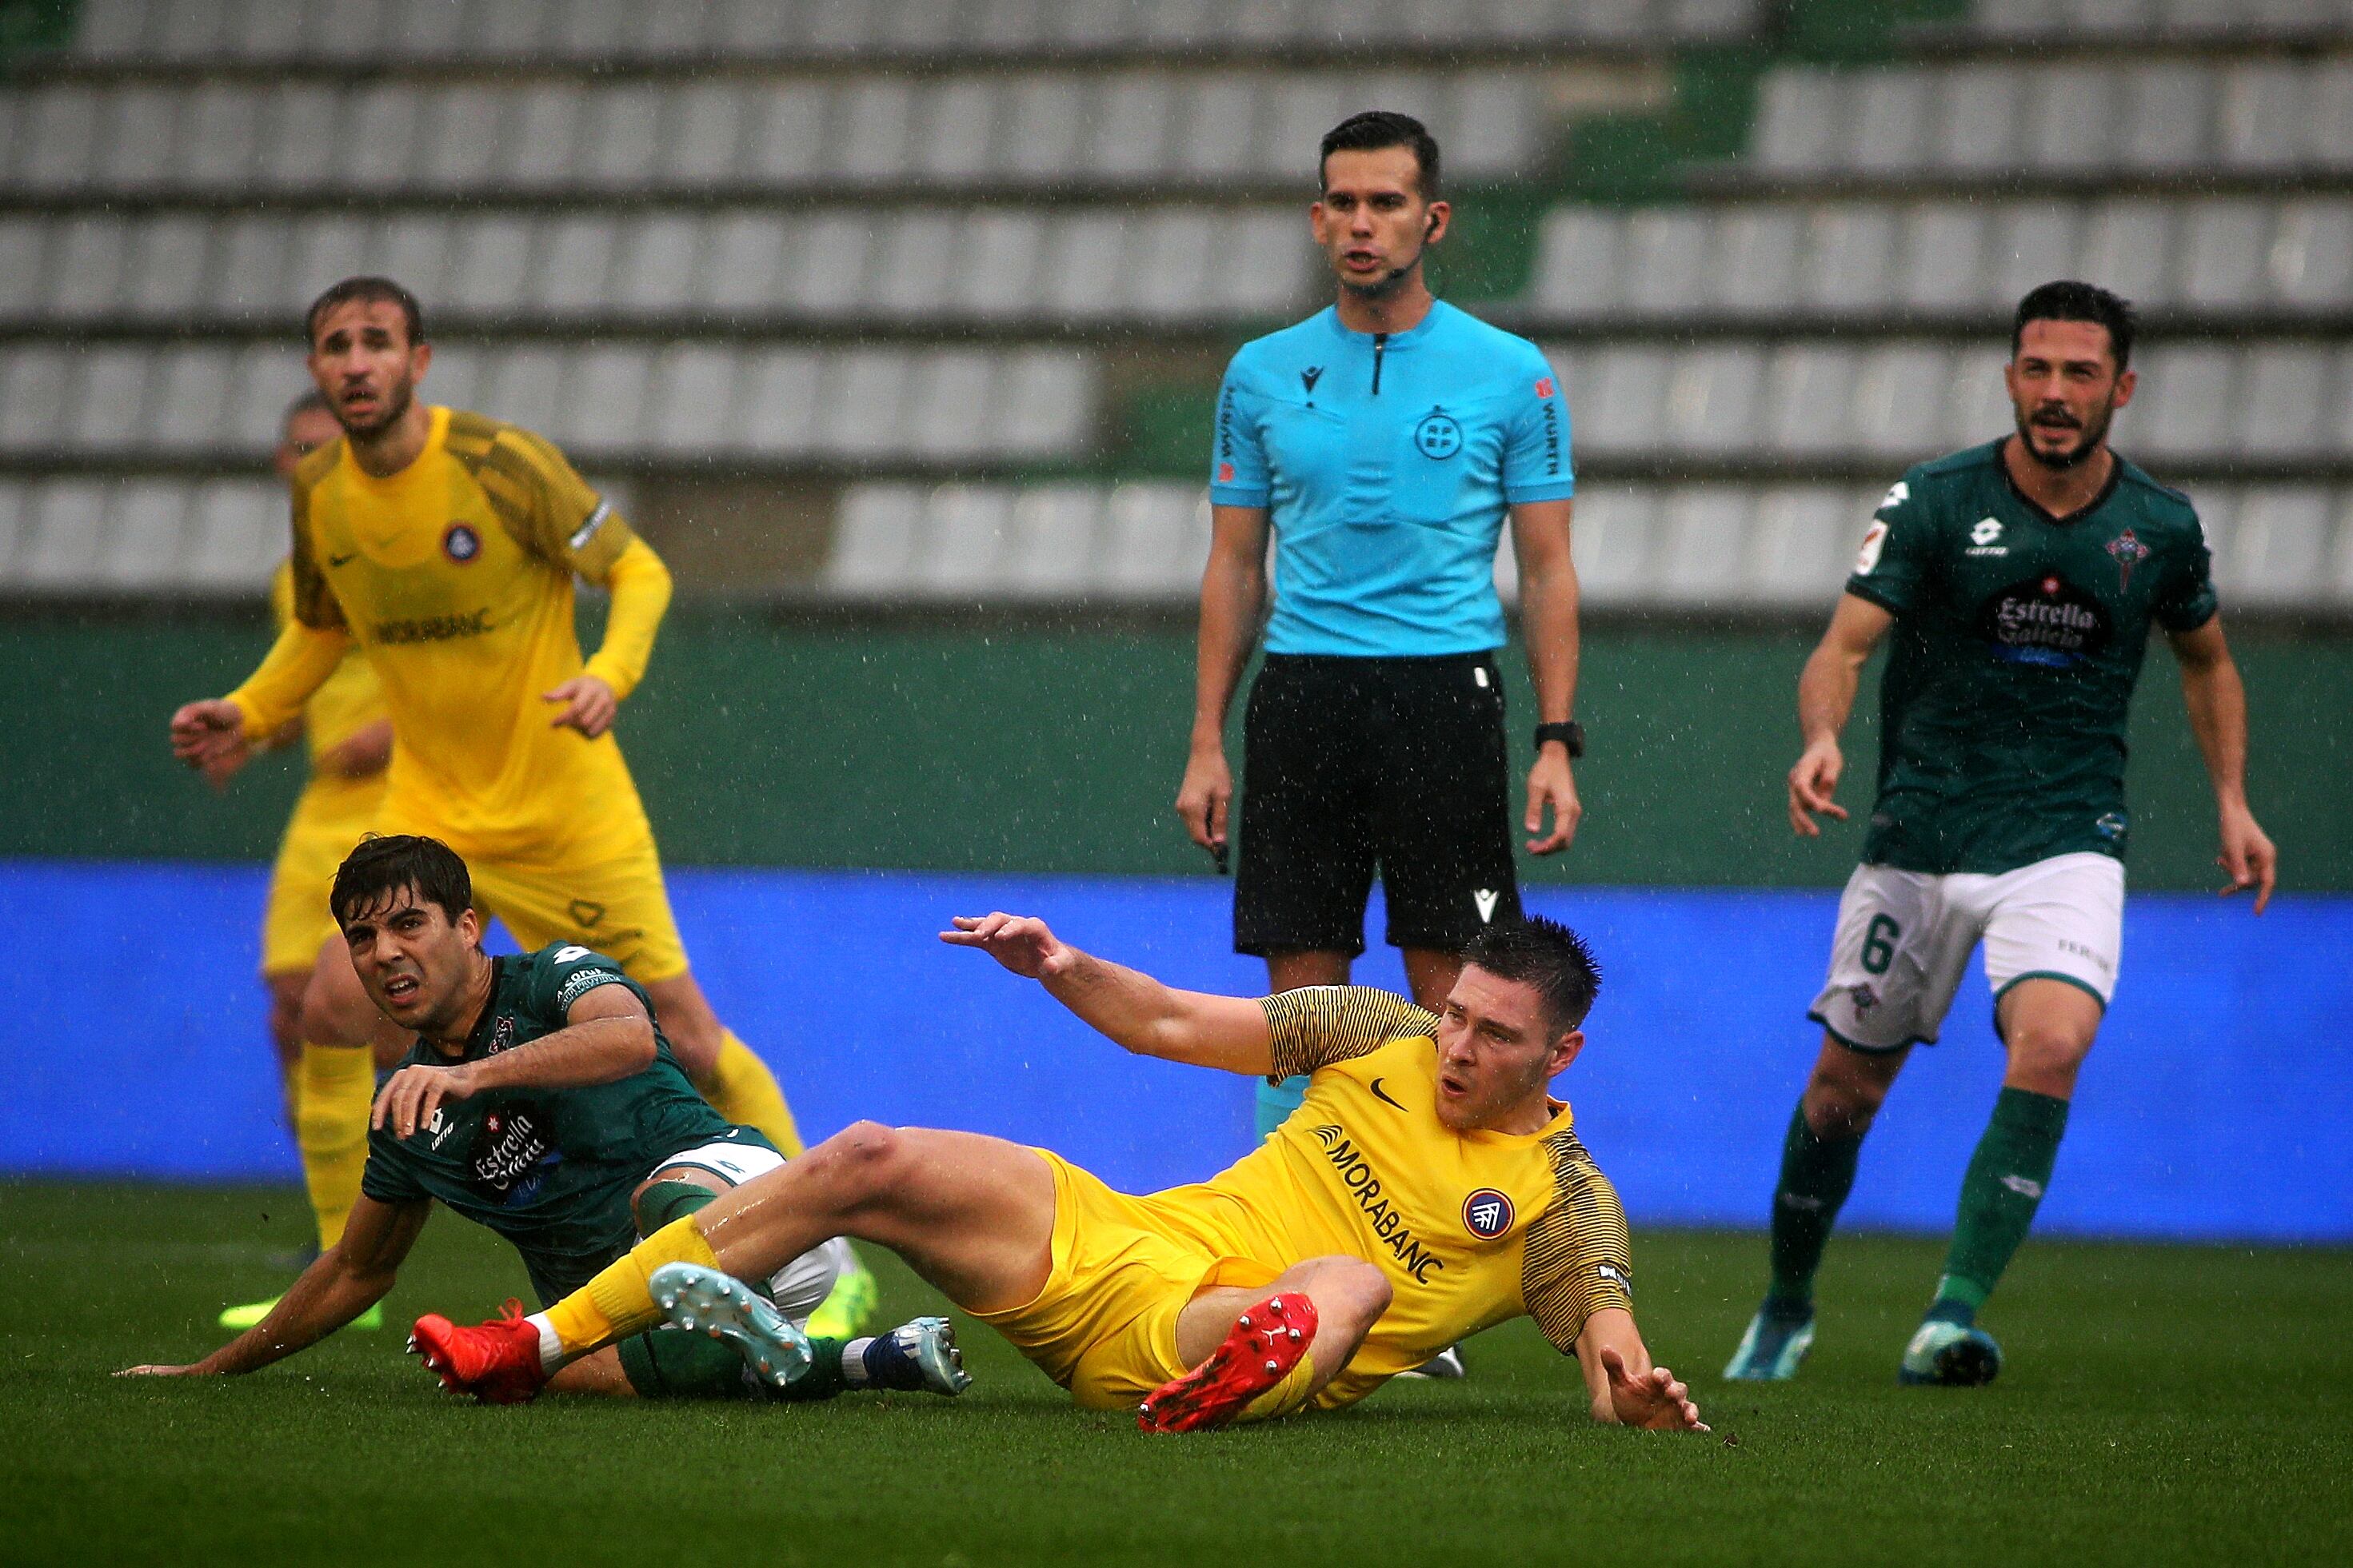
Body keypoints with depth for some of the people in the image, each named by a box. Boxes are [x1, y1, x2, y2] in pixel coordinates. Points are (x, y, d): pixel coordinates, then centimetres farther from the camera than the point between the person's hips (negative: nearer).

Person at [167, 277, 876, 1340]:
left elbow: (638, 573, -8)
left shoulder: (501, 465, -16)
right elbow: (320, 628, 17)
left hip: (563, 806, -4)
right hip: (427, 807, 5)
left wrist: (610, 674, -27)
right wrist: (248, 713, 1)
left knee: (682, 1032, -4)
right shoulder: (319, 495, -1)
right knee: (333, 1012, -10)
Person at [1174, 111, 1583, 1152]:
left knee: (1453, 998, -4)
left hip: (1444, 693, -2)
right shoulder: (1264, 374, 9)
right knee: (1300, 997, 2)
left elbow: (1548, 572, 3)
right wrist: (1207, 743, 6)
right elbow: (1233, 569, 13)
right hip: (1301, 697, 2)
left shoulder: (1510, 374, 2)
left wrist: (1557, 742, -6)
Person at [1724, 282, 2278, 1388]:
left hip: (2068, 843, 0)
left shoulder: (2161, 527, 1)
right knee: (1847, 1083, 8)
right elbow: (1844, 645, -13)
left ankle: (1956, 1314, -26)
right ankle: (1786, 1309, 32)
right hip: (1920, 834, 0)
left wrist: (2232, 801, 10)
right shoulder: (1934, 503, -6)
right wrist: (1820, 741, -33)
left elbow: (2206, 660, 20)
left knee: (2051, 1048, -26)